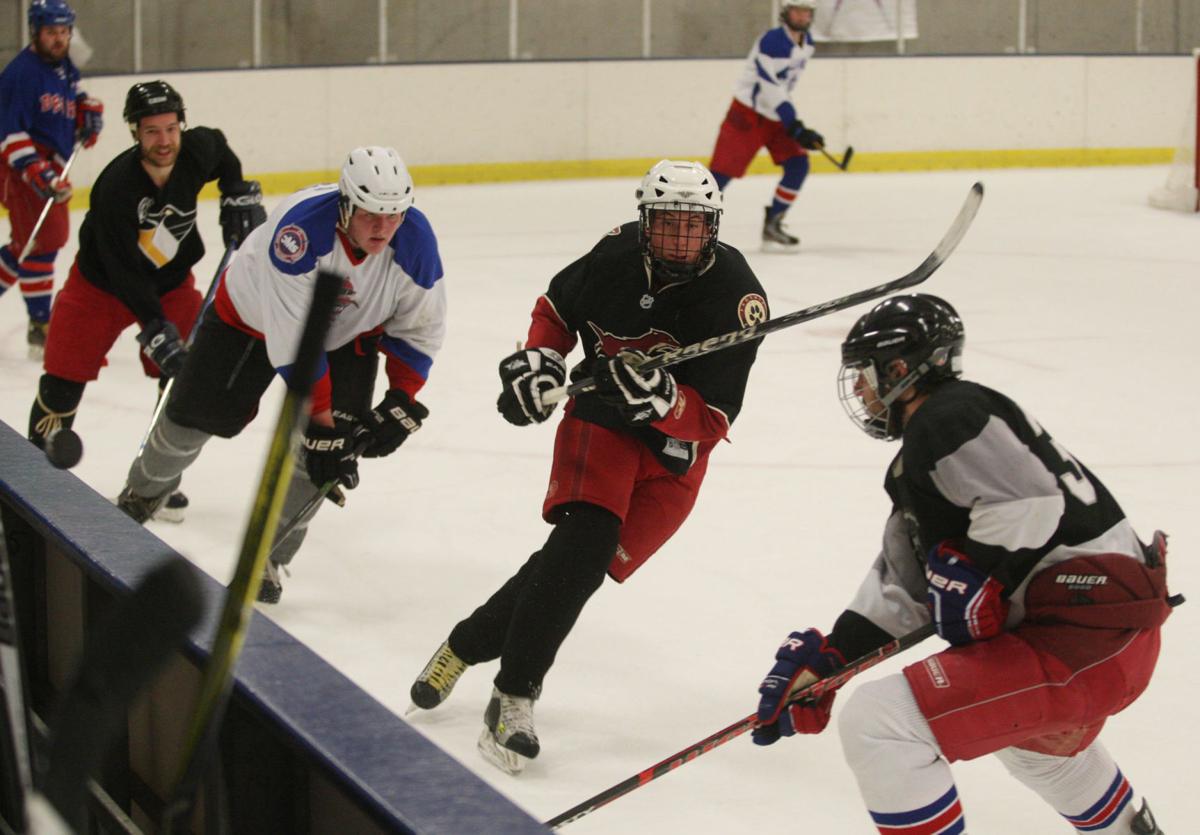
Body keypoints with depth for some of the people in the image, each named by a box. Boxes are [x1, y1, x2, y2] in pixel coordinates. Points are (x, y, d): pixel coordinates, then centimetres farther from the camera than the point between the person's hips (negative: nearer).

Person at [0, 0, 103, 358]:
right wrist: (37, 173, -30)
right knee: (42, 242, -11)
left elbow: (73, 99, 31)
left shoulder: (65, 69, 9)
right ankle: (41, 328, -6)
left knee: (32, 242, 17)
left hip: (51, 166, 9)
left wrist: (88, 107, 8)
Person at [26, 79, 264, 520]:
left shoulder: (197, 150, -20)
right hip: (102, 285, -4)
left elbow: (221, 150, 9)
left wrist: (240, 197, 0)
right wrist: (156, 332, -36)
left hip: (171, 280, 4)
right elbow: (123, 272, -32)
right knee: (64, 379, -3)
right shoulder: (116, 186, -34)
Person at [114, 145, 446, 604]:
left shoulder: (415, 242, -28)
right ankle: (146, 488, 44)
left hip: (348, 334, 3)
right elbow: (293, 346, -37)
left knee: (327, 447, -13)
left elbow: (419, 331, -11)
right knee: (193, 415, 10)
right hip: (253, 313, -3)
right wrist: (321, 421, -34)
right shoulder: (302, 227, -41)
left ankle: (268, 554, 6)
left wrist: (400, 405, -21)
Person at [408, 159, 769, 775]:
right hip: (599, 420, 0)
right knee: (584, 537, -23)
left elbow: (712, 420, -19)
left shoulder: (735, 296, -18)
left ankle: (469, 644, 6)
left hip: (674, 451, 0)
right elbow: (556, 310, 12)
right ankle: (513, 697, -19)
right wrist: (538, 359, -7)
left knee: (586, 564, -13)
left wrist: (660, 399, -38)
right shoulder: (615, 256, -10)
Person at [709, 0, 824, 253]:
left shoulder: (807, 44, 4)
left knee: (798, 165, -5)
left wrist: (796, 126, 25)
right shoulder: (772, 41, -23)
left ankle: (772, 225, 2)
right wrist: (795, 128, -30)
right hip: (748, 112, -8)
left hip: (777, 115, 8)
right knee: (724, 168, -11)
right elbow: (771, 89, -27)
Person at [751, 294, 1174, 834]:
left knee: (878, 724, -17)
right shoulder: (922, 449, 21)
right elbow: (904, 584, 19)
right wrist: (825, 662, 11)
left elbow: (1032, 507, -24)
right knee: (1031, 733, 42)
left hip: (1084, 641, -11)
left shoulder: (945, 420, -11)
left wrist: (970, 573, -14)